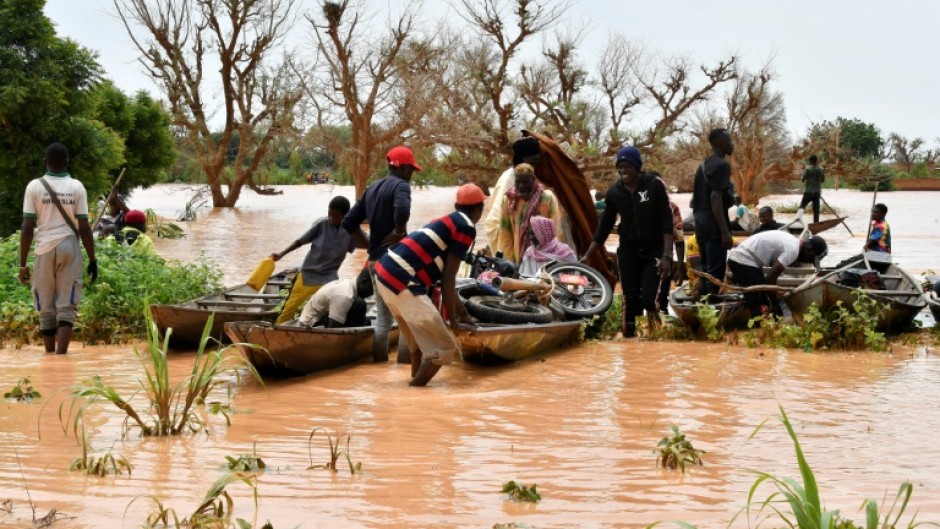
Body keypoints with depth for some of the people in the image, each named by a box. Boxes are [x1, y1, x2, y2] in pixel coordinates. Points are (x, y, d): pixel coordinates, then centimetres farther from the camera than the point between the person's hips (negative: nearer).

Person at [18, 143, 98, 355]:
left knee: (46, 309, 11)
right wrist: (92, 260, 5)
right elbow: (84, 228, -3)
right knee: (67, 307, -1)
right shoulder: (76, 187, -1)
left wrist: (23, 263, 1)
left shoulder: (35, 186, -1)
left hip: (44, 250, 0)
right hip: (69, 249, 0)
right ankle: (61, 356, -14)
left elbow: (27, 228, -4)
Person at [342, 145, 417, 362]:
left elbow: (349, 222, 15)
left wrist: (370, 244, 14)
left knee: (382, 319, 15)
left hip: (375, 260, 8)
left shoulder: (371, 189, 14)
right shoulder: (400, 186, -10)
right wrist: (399, 234, -16)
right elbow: (402, 211, -33)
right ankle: (404, 365, -4)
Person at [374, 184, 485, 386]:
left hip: (386, 274, 10)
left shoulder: (447, 223, 23)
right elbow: (448, 278, -7)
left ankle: (416, 384, 37)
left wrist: (462, 312, 40)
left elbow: (444, 275, 32)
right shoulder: (466, 227, -3)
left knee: (419, 336, 29)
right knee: (444, 347, -2)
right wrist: (453, 321, 0)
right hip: (403, 284, -10)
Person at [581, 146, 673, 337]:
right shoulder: (614, 192, 0)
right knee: (630, 300, 1)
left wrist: (667, 255, -21)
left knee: (648, 299, -13)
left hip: (654, 251, -3)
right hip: (628, 252, 3)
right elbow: (605, 226, 8)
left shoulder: (654, 186, -9)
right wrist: (587, 256, 3)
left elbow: (666, 221, -11)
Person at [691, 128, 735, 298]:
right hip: (714, 226, -9)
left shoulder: (704, 165, 17)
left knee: (705, 271, 13)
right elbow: (715, 198, -20)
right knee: (715, 273, -7)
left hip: (701, 225, 9)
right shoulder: (721, 165, -12)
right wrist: (725, 231, -21)